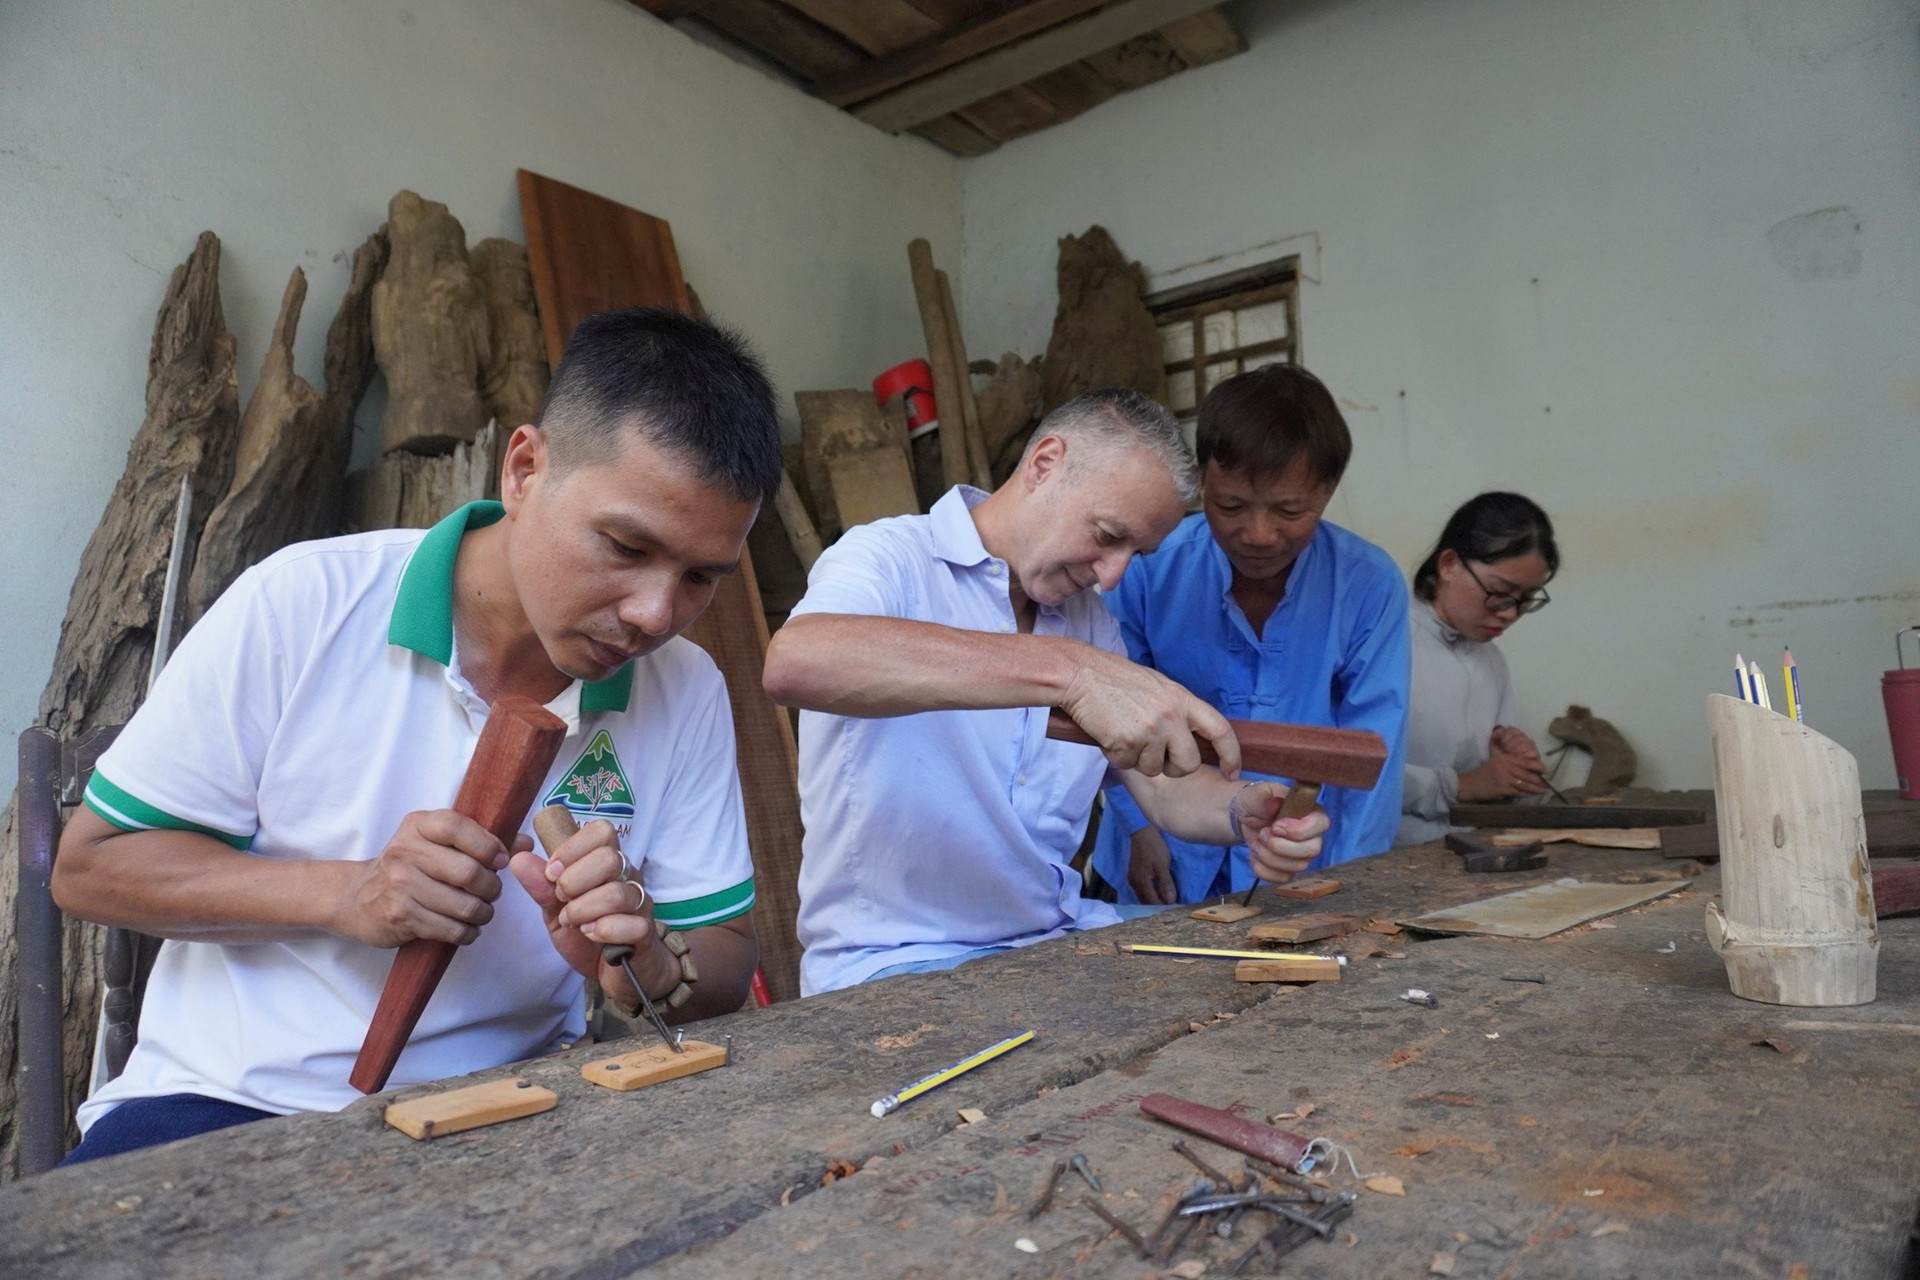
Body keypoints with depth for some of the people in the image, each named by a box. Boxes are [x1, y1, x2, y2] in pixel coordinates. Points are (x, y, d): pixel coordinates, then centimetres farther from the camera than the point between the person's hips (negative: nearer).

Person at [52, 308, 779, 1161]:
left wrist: (648, 970, -23)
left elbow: (725, 965, 1)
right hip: (232, 1101, 0)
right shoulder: (301, 605, -12)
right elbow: (89, 864, -4)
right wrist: (345, 893, -20)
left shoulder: (688, 695, -5)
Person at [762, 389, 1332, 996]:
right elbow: (795, 662, -36)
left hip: (1059, 934, 8)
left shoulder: (1092, 621, 12)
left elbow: (1167, 787, 9)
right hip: (900, 961, -8)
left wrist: (1245, 810, -15)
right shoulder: (890, 556, -12)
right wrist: (1066, 670, -42)